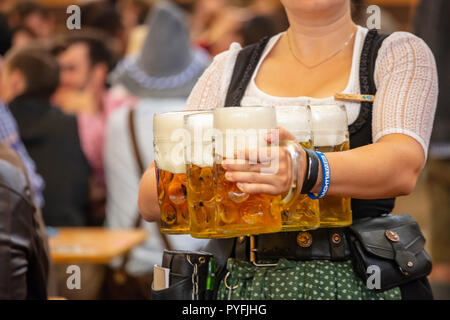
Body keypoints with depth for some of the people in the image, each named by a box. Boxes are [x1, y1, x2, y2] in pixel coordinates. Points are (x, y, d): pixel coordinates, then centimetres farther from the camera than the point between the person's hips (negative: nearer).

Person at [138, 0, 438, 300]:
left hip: (358, 284, -2)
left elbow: (404, 165, -16)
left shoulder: (401, 54, 5)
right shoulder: (230, 68, 14)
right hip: (244, 286, 3)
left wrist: (308, 170, -37)